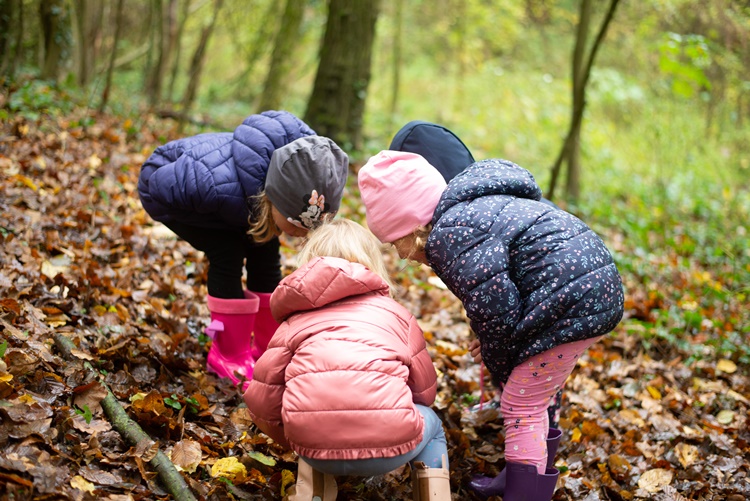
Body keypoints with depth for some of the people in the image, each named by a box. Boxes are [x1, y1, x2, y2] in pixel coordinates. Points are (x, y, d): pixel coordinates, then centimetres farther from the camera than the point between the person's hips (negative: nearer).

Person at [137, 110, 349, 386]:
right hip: (163, 188, -6)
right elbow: (160, 185, -30)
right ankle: (229, 358, -11)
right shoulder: (224, 190, -48)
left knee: (264, 250, -8)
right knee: (228, 250, -23)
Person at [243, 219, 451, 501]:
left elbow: (261, 399, 12)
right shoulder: (395, 313, 18)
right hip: (388, 447, -1)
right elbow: (425, 390, 22)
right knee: (431, 427, 32)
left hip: (316, 452, 2)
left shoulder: (296, 319, 18)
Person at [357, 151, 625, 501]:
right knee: (534, 401, 23)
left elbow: (495, 308, -17)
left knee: (520, 409, -4)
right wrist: (493, 347, 14)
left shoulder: (450, 233, -14)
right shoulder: (472, 210, 19)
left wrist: (499, 364, -1)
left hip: (571, 299, -11)